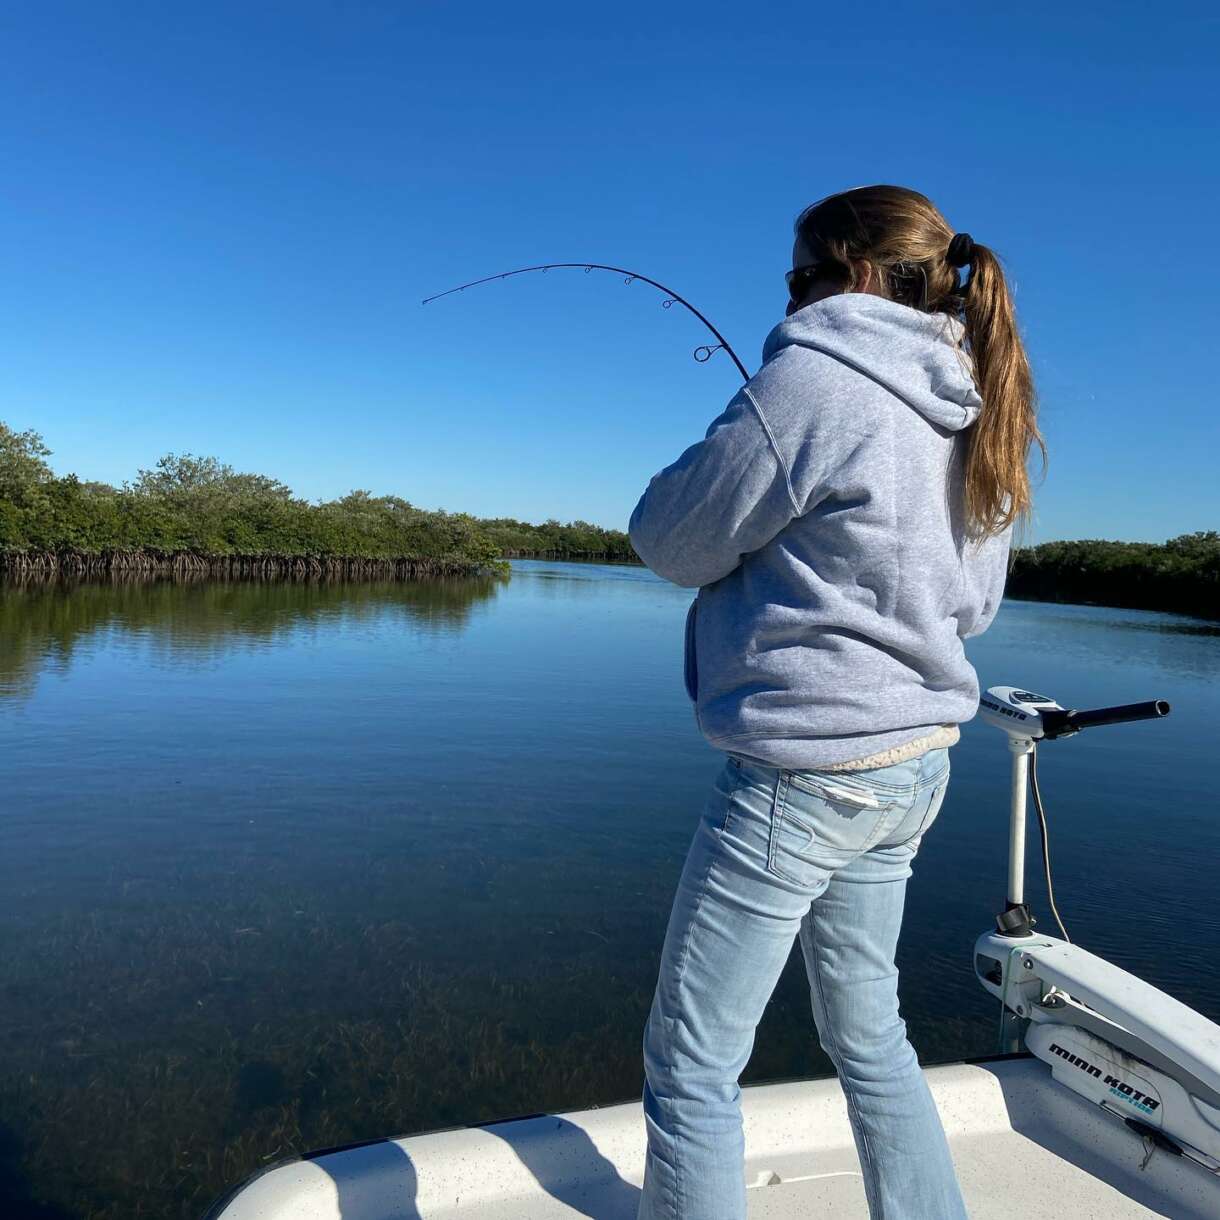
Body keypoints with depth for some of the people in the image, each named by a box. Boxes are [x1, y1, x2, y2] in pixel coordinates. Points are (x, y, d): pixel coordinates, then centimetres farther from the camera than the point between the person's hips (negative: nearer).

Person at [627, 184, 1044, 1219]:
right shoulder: (977, 416, 10)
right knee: (869, 1034, 25)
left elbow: (671, 541, -8)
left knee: (690, 1067, 6)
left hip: (805, 766, -9)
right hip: (914, 759, 9)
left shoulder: (812, 380, -15)